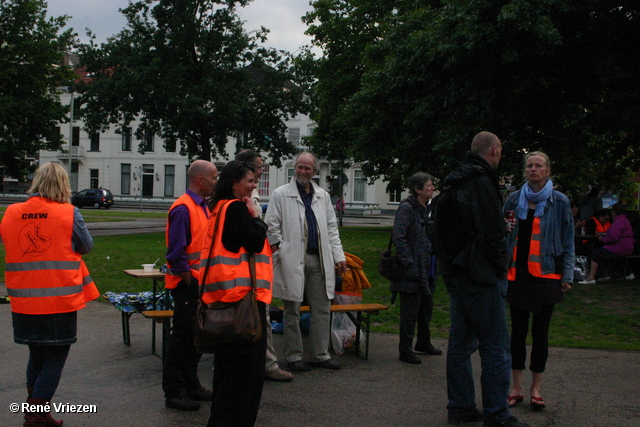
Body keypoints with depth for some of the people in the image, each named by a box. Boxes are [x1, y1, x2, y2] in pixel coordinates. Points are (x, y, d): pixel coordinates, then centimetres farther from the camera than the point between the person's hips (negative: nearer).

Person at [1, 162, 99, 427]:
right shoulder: (69, 213, -9)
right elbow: (86, 246, 3)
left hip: (24, 302, 5)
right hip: (59, 301, -5)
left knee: (36, 357, 20)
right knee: (54, 361, 5)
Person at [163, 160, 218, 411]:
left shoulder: (203, 207, 14)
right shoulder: (183, 207, -16)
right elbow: (176, 251, -19)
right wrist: (188, 280, -17)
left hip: (202, 283, 9)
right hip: (188, 284, -9)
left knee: (196, 336, 16)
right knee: (183, 336, -2)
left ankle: (191, 386, 28)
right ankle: (173, 393, 8)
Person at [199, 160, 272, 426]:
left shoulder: (220, 207, 16)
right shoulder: (236, 207, -13)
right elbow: (255, 243, -17)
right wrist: (256, 216, -6)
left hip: (226, 292, 10)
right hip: (240, 291, -10)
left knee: (230, 358, 17)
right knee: (244, 358, -2)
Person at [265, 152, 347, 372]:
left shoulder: (323, 196, 15)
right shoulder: (280, 195, 1)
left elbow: (331, 228, 17)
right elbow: (271, 228, -1)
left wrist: (339, 256, 10)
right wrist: (282, 253, -9)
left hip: (319, 260, 4)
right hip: (293, 262, -4)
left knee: (322, 309, 7)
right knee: (293, 311, 3)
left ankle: (320, 354, 18)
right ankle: (294, 356, 13)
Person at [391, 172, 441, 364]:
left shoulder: (429, 208, 13)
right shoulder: (407, 208, -14)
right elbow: (399, 238, -19)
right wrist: (410, 264, -21)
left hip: (427, 269, 9)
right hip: (412, 272, -9)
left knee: (426, 307, 19)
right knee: (410, 311, -1)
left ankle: (424, 343, 36)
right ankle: (405, 350, 9)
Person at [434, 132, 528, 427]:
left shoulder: (453, 185, 15)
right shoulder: (482, 183, -15)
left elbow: (440, 231, 20)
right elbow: (491, 232, -20)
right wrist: (501, 267, -9)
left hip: (455, 274, 10)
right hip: (481, 276, -10)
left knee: (460, 342, 13)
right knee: (496, 346, -3)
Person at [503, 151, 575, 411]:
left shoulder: (560, 202, 0)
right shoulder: (514, 199, 6)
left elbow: (567, 241, 2)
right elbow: (503, 235, 13)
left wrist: (567, 274, -3)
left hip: (546, 275, -2)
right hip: (517, 273, 2)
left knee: (540, 331, 5)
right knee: (518, 330, 7)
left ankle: (536, 389, 16)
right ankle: (516, 387, 16)